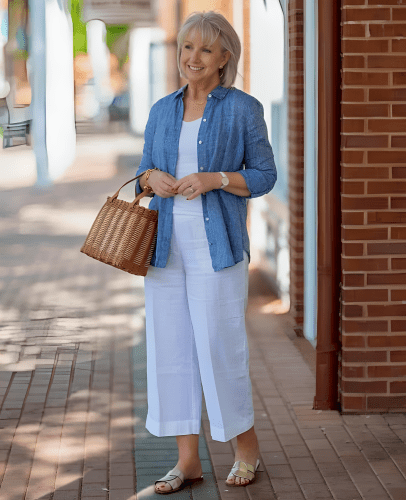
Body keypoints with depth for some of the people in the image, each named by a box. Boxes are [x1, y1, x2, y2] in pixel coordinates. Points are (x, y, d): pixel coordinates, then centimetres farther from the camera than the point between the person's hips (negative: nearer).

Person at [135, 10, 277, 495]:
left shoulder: (242, 109, -1)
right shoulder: (162, 110, 12)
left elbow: (264, 176, -1)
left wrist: (213, 179, -16)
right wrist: (153, 179, -5)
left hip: (217, 246, -5)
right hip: (166, 245, 5)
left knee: (221, 346, -4)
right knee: (170, 346, 4)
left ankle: (246, 443, 19)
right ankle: (188, 459, 13)